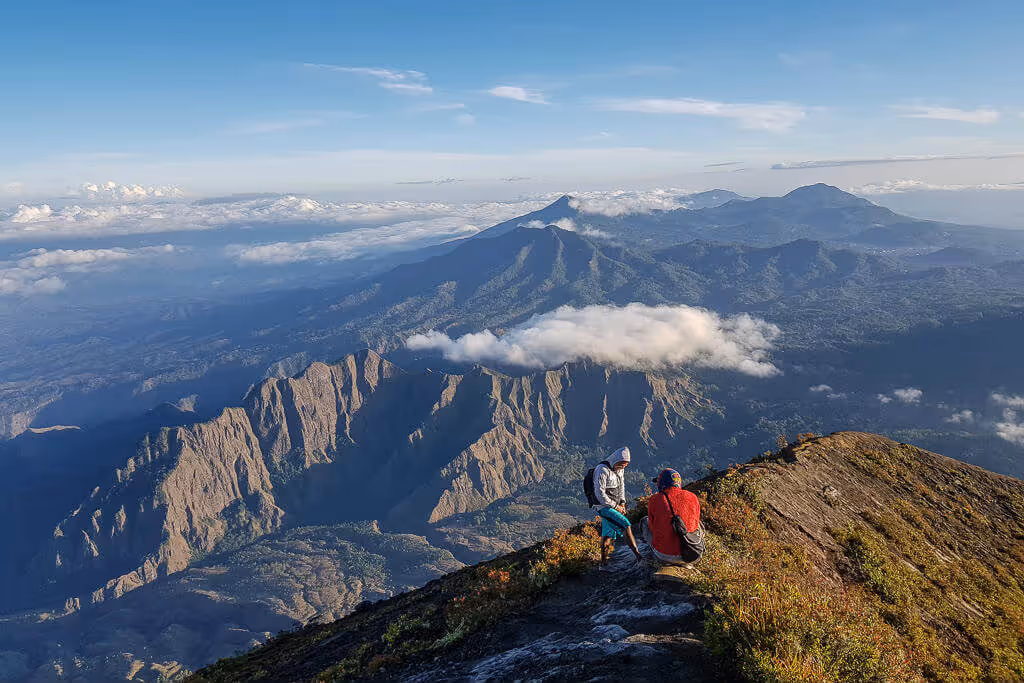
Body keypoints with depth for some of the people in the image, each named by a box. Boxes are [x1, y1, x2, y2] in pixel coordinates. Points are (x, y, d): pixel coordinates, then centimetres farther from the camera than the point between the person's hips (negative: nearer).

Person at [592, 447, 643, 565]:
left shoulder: (620, 469, 7)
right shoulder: (603, 470, -20)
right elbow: (600, 493, -20)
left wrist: (622, 503, 7)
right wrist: (615, 506, -15)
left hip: (615, 505, 8)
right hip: (606, 506, -8)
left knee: (608, 534, 11)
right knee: (626, 526, -18)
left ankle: (603, 562, 19)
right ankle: (638, 556, -14)